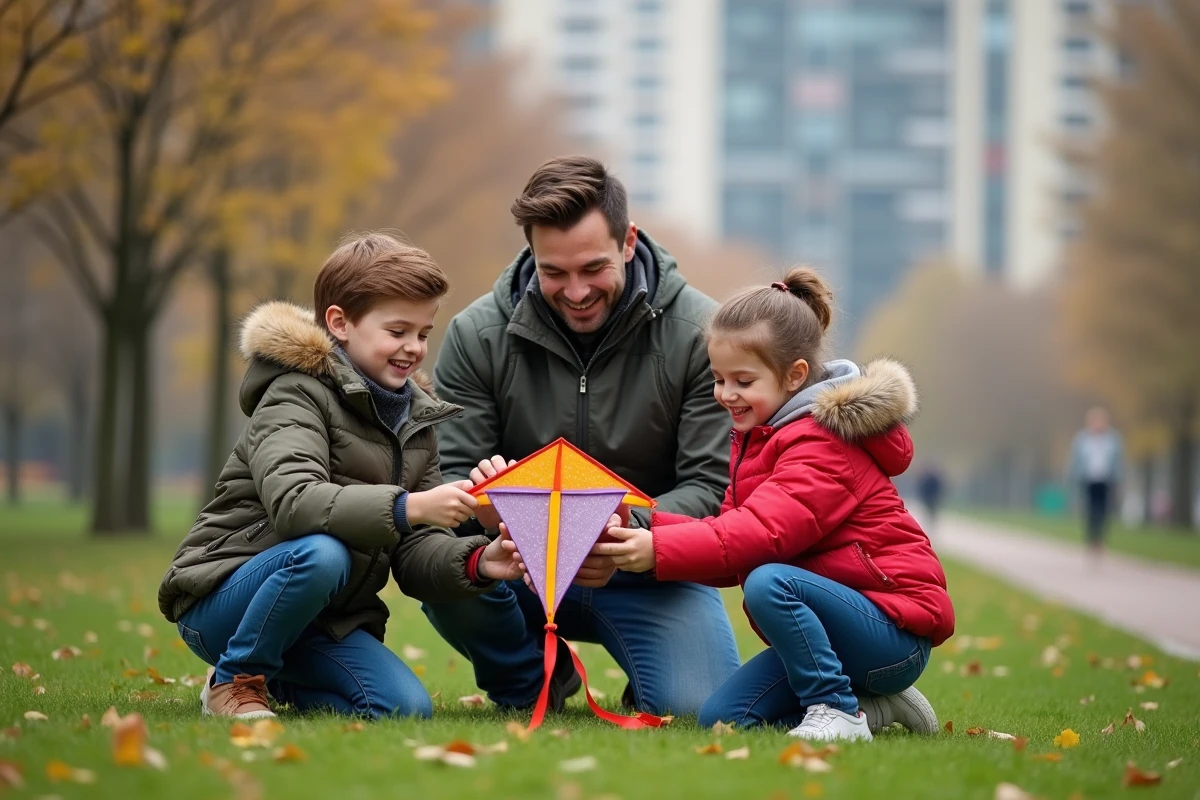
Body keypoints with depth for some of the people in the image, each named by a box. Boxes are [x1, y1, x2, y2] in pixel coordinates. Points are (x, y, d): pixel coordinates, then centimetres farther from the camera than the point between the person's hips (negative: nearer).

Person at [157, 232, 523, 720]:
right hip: (222, 599, -7)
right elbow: (292, 504, -31)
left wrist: (476, 563, -17)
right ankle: (236, 680, -11)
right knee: (322, 553, -36)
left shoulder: (413, 418, 10)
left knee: (406, 709, -15)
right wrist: (406, 507, -40)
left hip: (323, 622, 7)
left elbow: (415, 552, 4)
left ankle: (278, 680, 13)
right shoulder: (296, 395, -12)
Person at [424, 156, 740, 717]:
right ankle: (532, 684, 1)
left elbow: (712, 486, -14)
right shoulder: (476, 335, -7)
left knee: (699, 710, -28)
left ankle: (654, 678, 13)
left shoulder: (699, 334, -11)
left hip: (650, 575, -1)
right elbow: (448, 475, -7)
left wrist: (634, 533, -35)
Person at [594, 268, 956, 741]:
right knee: (721, 718, -3)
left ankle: (838, 712, -19)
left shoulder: (822, 444, -16)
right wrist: (646, 527, -13)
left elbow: (763, 531, -31)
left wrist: (659, 551, -39)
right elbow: (733, 529, 4)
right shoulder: (758, 439, 15)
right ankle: (879, 707, 6)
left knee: (768, 583, -33)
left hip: (895, 629, -10)